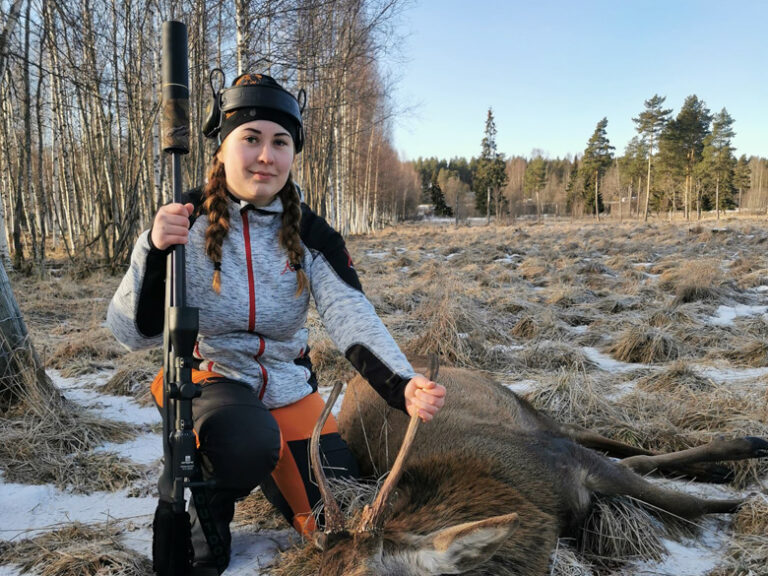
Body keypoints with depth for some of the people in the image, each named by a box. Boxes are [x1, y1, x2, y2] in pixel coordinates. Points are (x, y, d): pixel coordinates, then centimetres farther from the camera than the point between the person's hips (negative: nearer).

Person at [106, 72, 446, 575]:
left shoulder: (312, 235, -7)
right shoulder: (186, 221, -14)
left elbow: (352, 318, -20)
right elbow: (134, 333, -17)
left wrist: (401, 384, -37)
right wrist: (155, 251, -34)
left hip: (288, 388, 4)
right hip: (207, 377, -3)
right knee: (251, 440, -38)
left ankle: (256, 466, 32)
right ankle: (205, 502, 0)